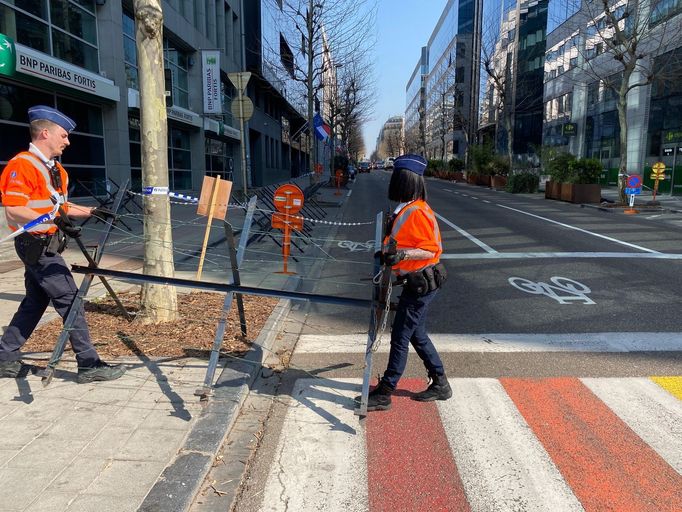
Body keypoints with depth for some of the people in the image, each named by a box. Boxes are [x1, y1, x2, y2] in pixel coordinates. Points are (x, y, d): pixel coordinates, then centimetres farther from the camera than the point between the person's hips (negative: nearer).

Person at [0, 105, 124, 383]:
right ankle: (89, 365, -1)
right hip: (37, 245, -10)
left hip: (46, 245, 10)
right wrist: (55, 220, -33)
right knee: (70, 300, -8)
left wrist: (92, 212, 12)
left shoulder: (55, 169, 13)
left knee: (35, 303, 16)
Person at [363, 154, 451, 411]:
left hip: (421, 284, -10)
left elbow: (432, 249, -21)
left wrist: (402, 254, -32)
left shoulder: (416, 212, -21)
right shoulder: (407, 209, 10)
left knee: (400, 337, -2)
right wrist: (389, 252, 13)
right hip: (416, 282, 10)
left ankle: (384, 394, 8)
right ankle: (440, 384, 31)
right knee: (416, 334, 18)